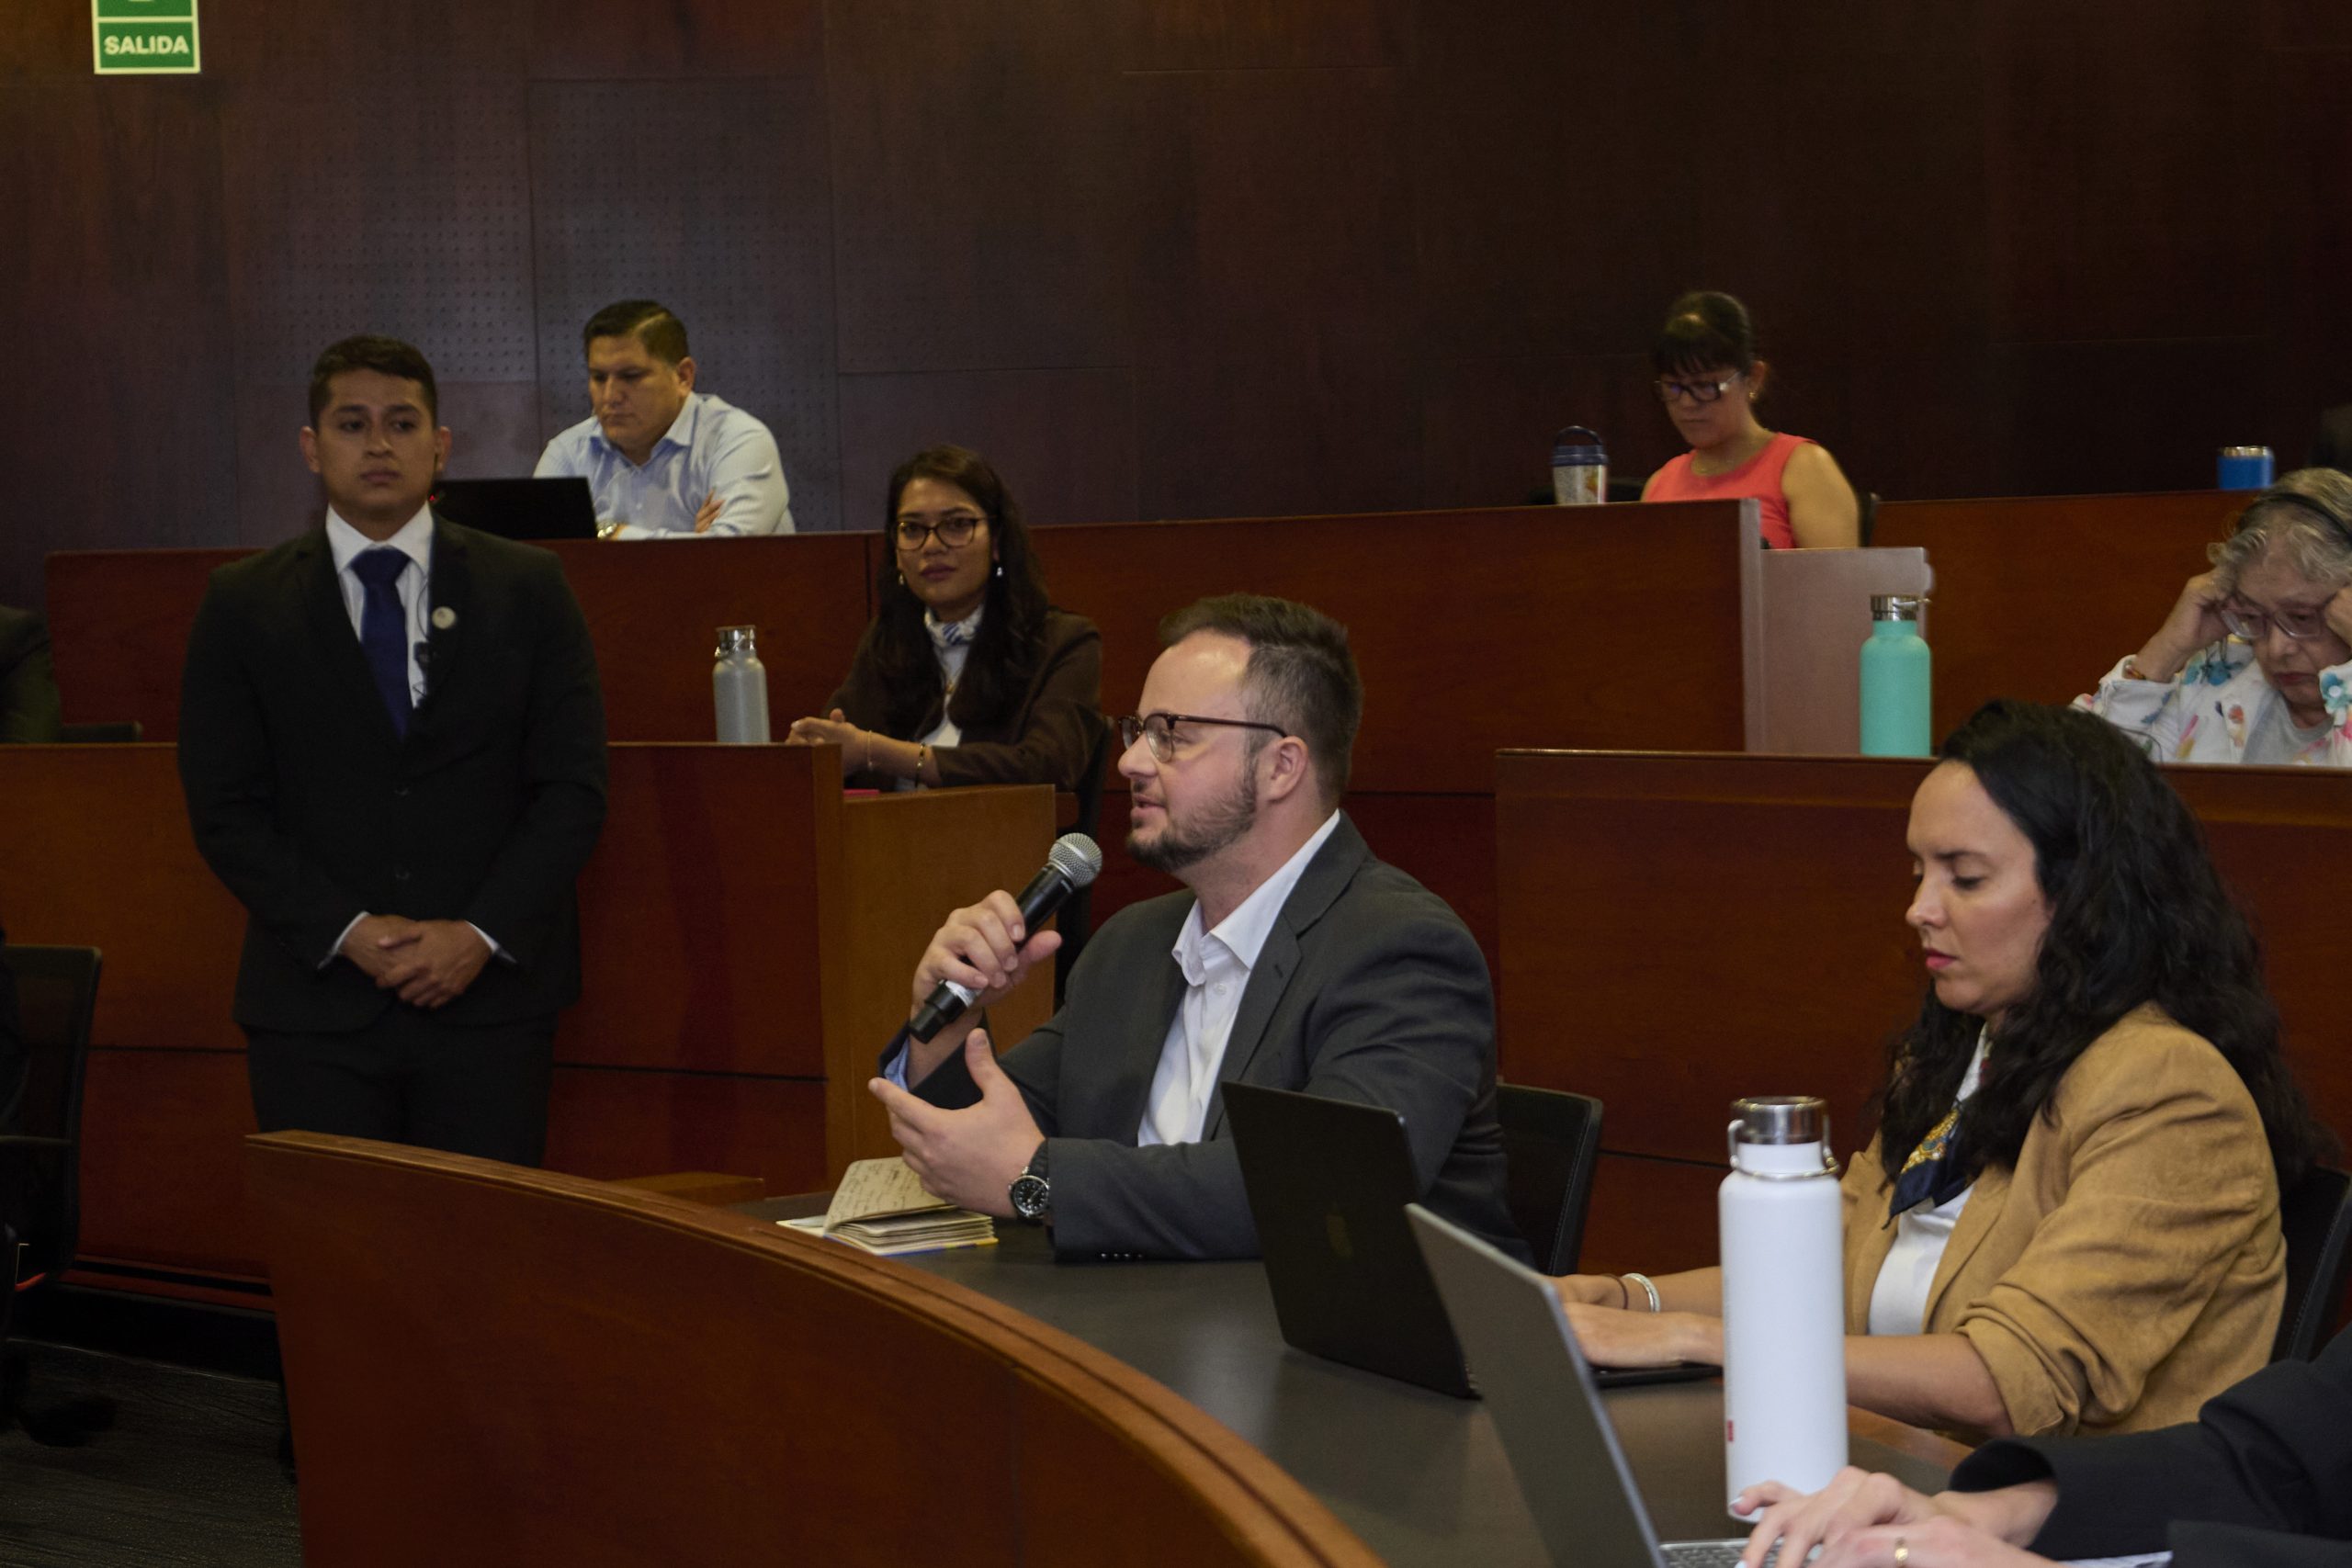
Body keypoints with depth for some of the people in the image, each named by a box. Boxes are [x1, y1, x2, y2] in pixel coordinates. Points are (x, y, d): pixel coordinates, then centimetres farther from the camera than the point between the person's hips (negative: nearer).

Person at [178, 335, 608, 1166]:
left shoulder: (526, 588, 6)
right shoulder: (243, 605, 6)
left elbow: (573, 786, 3)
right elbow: (224, 809, 2)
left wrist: (483, 934, -9)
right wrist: (347, 933, -10)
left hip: (489, 995, 0)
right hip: (315, 1001, 0)